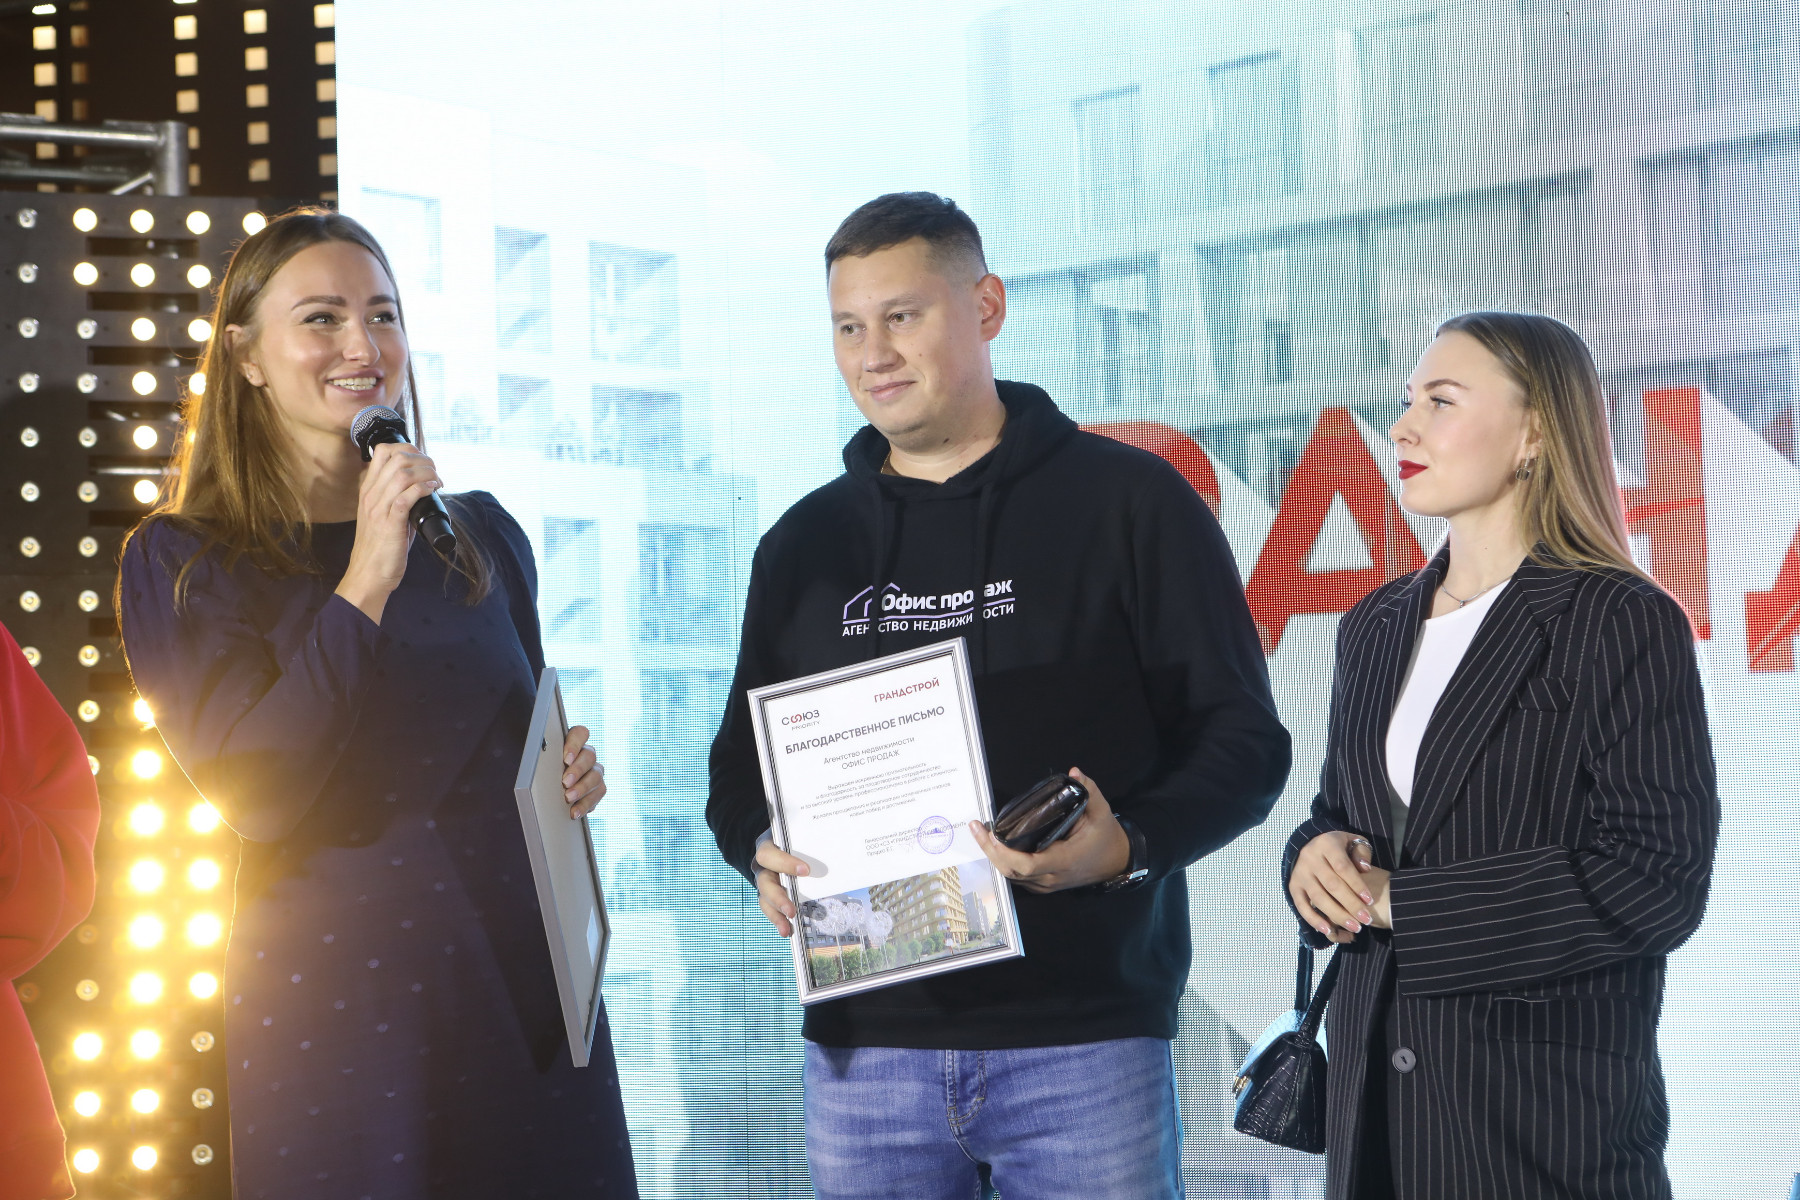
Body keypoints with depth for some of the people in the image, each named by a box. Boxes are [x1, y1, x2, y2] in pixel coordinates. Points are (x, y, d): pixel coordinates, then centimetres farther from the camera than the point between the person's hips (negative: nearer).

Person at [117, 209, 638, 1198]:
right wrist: (366, 580, -19)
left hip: (524, 978, 4)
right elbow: (254, 794, -15)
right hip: (332, 1005, -4)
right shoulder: (181, 561, -2)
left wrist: (568, 771, 1)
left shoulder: (481, 536, 11)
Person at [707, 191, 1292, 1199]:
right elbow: (743, 759, 19)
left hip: (1085, 1039, -3)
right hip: (865, 1046, 3)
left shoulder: (1131, 502, 1)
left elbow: (1244, 742, -1)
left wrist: (1129, 844, -19)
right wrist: (761, 850, -3)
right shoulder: (804, 545, 14)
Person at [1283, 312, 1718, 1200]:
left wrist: (1400, 901, -15)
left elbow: (1657, 882, -17)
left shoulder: (1622, 622, -9)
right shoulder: (1375, 627, 12)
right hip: (1378, 1087, 6)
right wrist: (1317, 857, -5)